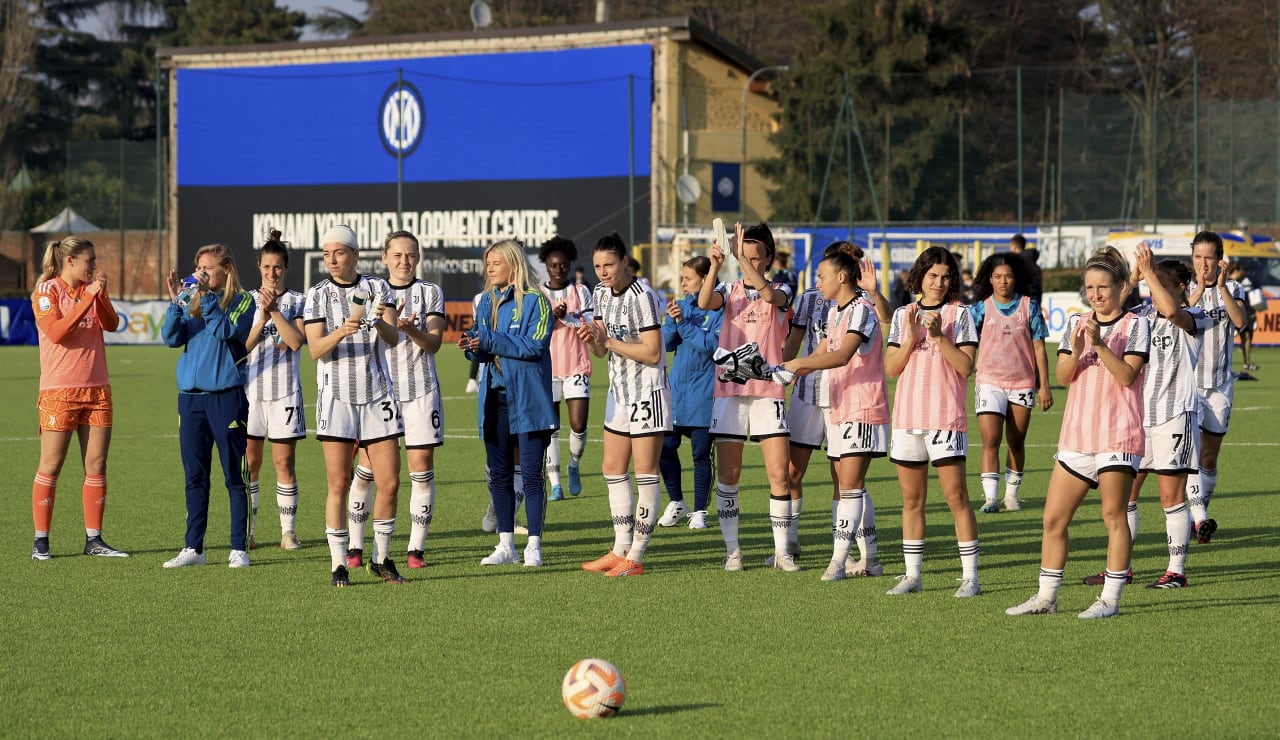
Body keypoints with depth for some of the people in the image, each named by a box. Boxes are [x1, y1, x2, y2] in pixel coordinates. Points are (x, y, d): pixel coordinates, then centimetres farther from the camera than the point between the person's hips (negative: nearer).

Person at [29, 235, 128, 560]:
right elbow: (56, 332, -18)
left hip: (97, 389, 6)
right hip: (59, 391, -6)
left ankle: (93, 539, 8)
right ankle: (41, 542, 0)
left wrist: (101, 295, -13)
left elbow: (111, 324, 0)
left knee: (96, 464, 3)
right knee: (51, 465, -4)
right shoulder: (46, 291, -4)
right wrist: (88, 299, -19)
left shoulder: (92, 289, 12)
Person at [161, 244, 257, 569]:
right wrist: (176, 301, -11)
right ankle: (193, 548, 13)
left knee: (234, 477, -1)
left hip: (227, 397, -5)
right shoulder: (193, 303, 13)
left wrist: (207, 296, -17)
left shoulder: (242, 301, 1)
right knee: (195, 477, 8)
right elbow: (171, 338, 1)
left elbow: (225, 330, -16)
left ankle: (239, 548, 3)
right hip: (191, 398, 5)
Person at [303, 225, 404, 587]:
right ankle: (339, 564, 2)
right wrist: (341, 332, -25)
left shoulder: (378, 288, 5)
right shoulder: (317, 295, 3)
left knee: (389, 482, -1)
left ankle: (381, 558, 14)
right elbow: (315, 350, -6)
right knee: (338, 483, -4)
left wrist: (380, 323, -29)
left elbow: (393, 338, -6)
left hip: (378, 395, 1)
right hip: (336, 396, -1)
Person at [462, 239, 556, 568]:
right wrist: (472, 346, -10)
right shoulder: (487, 302, 13)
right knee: (499, 474, 8)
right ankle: (505, 546, 15)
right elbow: (483, 349, 14)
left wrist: (489, 341, -18)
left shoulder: (534, 300, -7)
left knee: (531, 474, -5)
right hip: (495, 398, 6)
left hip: (528, 400, -6)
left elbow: (534, 346, -16)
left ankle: (533, 546, -1)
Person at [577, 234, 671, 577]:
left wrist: (608, 341, -19)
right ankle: (621, 550, 18)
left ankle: (636, 557, -2)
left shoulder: (641, 297, -19)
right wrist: (592, 339, -10)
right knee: (612, 469, 11)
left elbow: (652, 353, -22)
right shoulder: (602, 293, 8)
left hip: (648, 391, -9)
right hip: (619, 390, 9)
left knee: (645, 472, -4)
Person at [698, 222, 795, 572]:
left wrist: (745, 257, -27)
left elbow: (769, 295, -22)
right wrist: (715, 266, -28)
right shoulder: (729, 290, 8)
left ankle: (782, 550, 3)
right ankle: (732, 550, 10)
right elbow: (704, 303, -14)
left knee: (779, 474, -6)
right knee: (727, 475, 2)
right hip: (729, 389, 1)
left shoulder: (781, 291, 3)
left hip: (768, 390, -1)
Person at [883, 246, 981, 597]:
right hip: (907, 416, 4)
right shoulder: (903, 315, 11)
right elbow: (891, 368, 5)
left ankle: (970, 576, -3)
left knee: (956, 496, -6)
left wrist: (939, 336, -16)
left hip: (946, 417, -4)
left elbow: (966, 366, -7)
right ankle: (912, 575, 14)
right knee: (912, 499, 8)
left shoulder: (959, 314, 1)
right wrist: (912, 338, -9)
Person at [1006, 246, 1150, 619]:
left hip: (1118, 435, -5)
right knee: (1053, 518, 4)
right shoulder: (1076, 323, 12)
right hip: (1077, 434, 5)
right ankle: (1046, 597, 12)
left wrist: (1100, 345, -21)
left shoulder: (1135, 324, -1)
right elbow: (1063, 376, 5)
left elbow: (1127, 375, -11)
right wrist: (1077, 351, -14)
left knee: (1113, 515, -5)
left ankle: (1110, 599, 1)